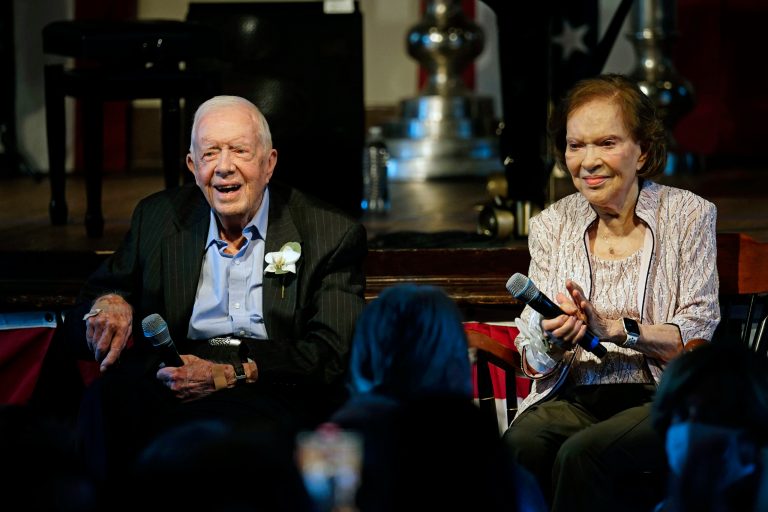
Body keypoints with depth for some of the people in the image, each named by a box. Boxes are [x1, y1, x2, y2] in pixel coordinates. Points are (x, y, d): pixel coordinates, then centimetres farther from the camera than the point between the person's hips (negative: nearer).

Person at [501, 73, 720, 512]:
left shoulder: (688, 215, 3)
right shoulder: (550, 226, 11)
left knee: (581, 454, -34)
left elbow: (698, 338, -3)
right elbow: (534, 363, 9)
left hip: (664, 401, -3)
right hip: (573, 400, 3)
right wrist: (552, 339, -16)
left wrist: (612, 327, -18)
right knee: (517, 446, -31)